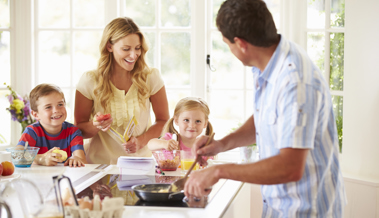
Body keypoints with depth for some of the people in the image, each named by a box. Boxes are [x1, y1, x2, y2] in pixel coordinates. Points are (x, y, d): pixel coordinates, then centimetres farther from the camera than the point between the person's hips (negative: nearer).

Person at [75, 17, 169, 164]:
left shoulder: (151, 77, 1)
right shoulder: (89, 81, -2)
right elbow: (79, 130, 5)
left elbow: (163, 121, 9)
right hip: (99, 162, -1)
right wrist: (96, 125, -17)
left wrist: (141, 141, -9)